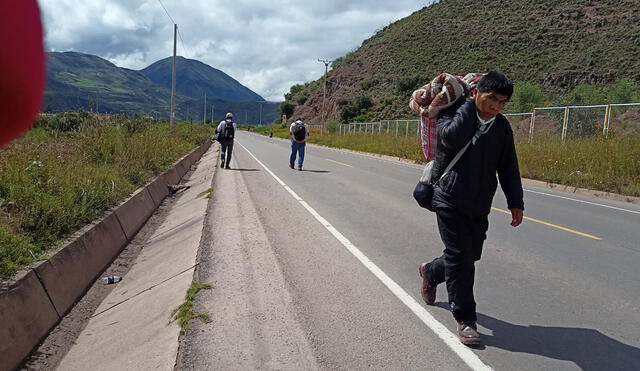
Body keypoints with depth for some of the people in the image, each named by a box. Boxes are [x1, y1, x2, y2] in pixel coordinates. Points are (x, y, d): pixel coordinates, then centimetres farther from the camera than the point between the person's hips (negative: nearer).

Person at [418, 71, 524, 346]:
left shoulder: (502, 126, 6)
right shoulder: (454, 114, -8)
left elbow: (508, 167, 11)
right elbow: (453, 138, -31)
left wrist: (515, 202, 9)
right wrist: (469, 106, -19)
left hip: (480, 205, 6)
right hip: (450, 200, -5)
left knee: (471, 254, 14)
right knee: (460, 257, -6)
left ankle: (431, 272, 43)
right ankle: (465, 319, 6)